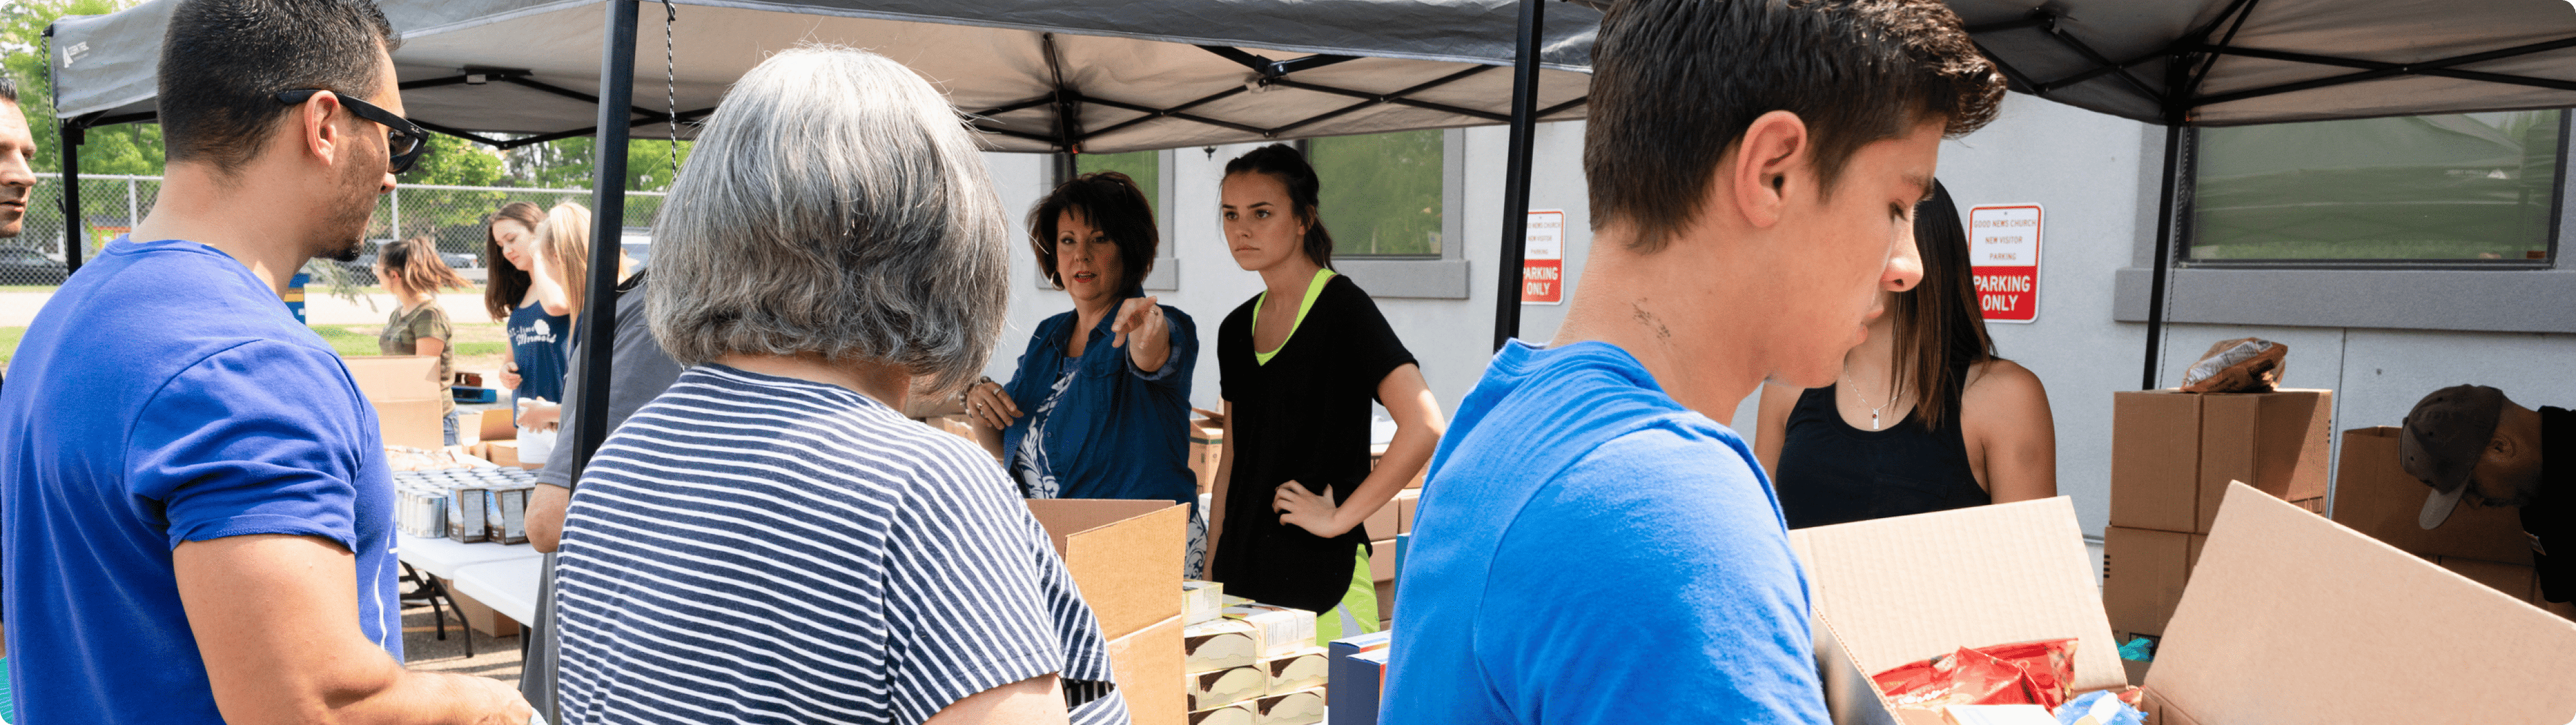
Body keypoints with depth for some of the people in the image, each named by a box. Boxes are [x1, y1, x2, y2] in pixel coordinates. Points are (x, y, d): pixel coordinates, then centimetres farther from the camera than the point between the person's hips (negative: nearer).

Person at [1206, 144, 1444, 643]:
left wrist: (1339, 518, -15)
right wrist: (1210, 572, 15)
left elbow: (1425, 428, -21)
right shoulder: (1236, 329, 12)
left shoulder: (1342, 308, -10)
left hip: (1320, 581, -6)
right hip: (1240, 576, 6)